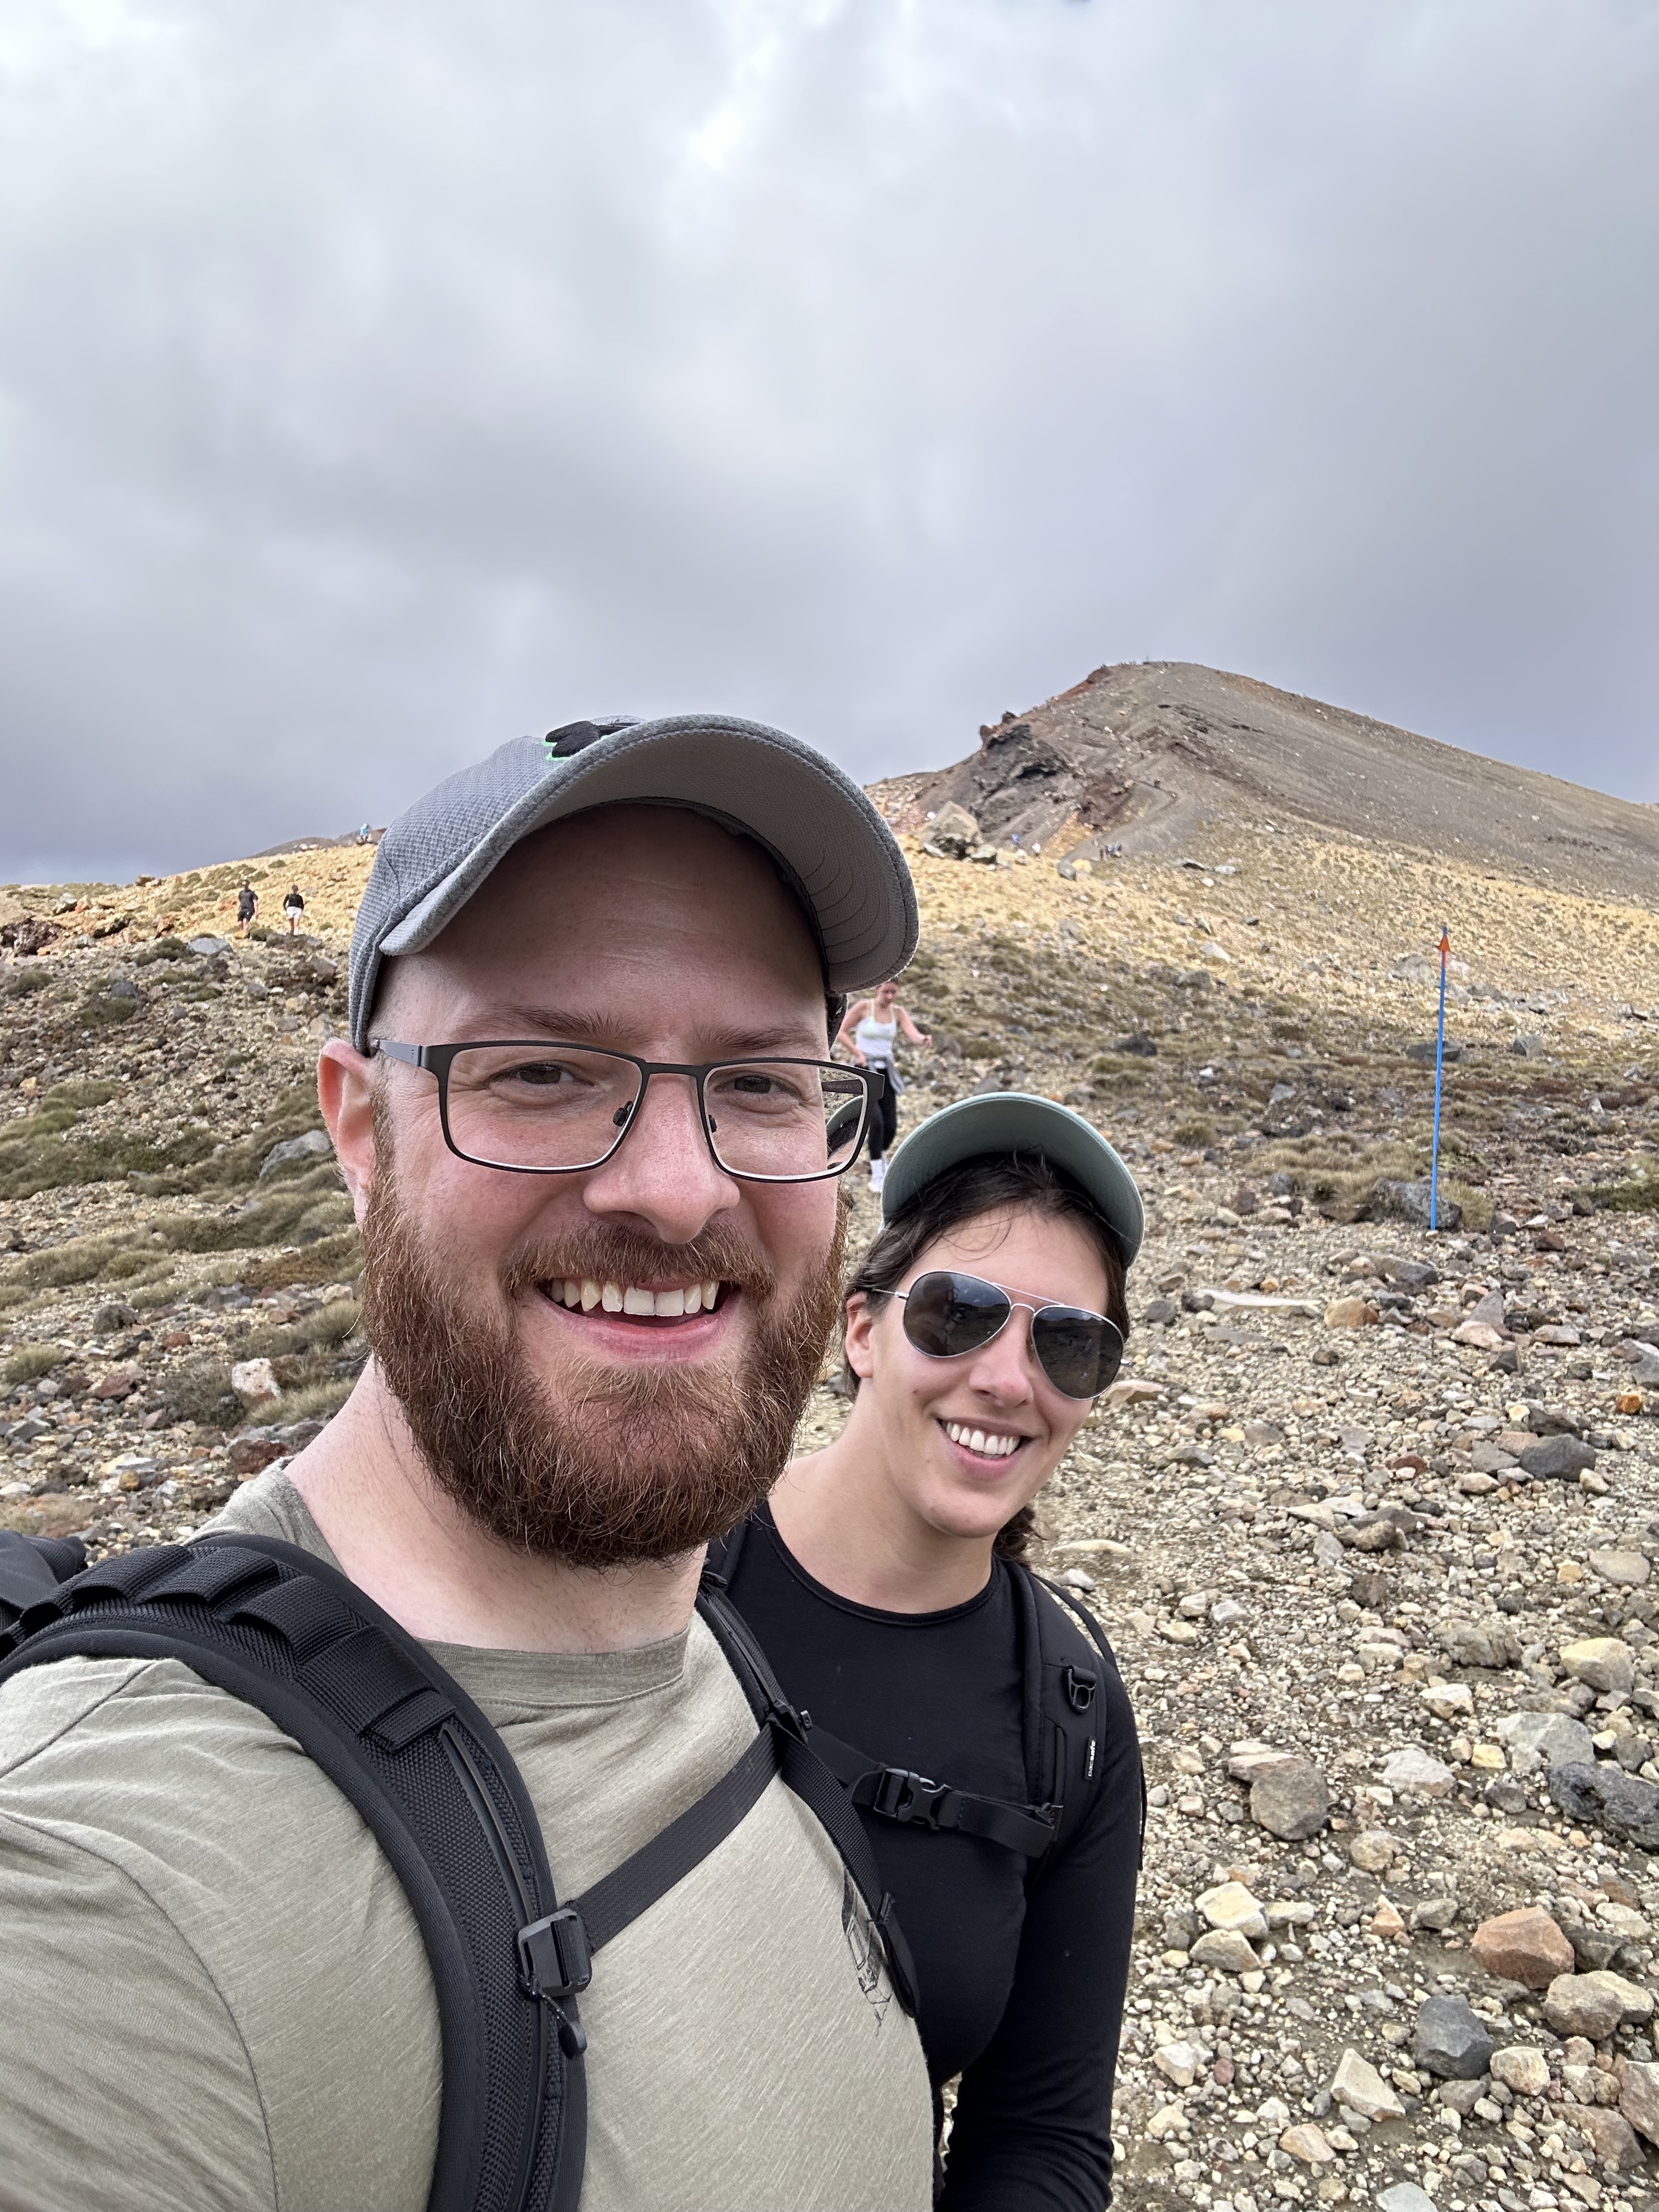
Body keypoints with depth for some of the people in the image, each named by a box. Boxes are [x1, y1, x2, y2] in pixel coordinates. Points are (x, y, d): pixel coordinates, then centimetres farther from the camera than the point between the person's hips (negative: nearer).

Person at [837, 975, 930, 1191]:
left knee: (891, 1126, 0)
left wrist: (923, 1039, -38)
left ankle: (881, 1159, 32)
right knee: (876, 1122, -21)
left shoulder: (899, 1012, 2)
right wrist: (859, 1053, -16)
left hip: (885, 1071, 4)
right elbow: (840, 1033, -5)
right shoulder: (863, 1007, -8)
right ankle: (877, 1175, -12)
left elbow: (913, 1035, -15)